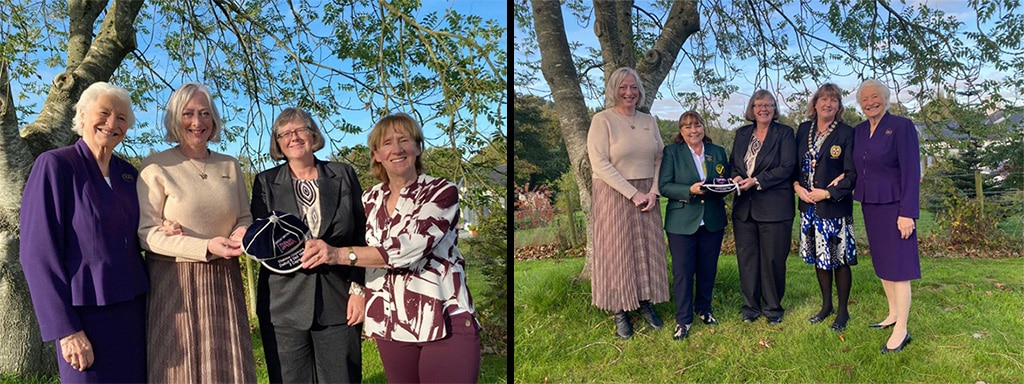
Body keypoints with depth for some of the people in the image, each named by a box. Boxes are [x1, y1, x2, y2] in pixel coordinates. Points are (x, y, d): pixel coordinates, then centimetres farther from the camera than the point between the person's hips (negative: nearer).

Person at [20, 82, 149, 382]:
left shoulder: (129, 174, 8)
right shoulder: (55, 166, -8)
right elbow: (38, 253, -12)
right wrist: (66, 329, -16)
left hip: (133, 309, 6)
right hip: (86, 313, -5)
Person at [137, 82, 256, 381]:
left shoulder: (230, 166, 9)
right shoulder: (155, 167, -6)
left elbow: (245, 219, 14)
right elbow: (147, 233, -10)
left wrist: (242, 235, -10)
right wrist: (206, 247, -20)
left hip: (223, 282, 4)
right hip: (175, 283, -4)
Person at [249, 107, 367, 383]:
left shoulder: (344, 175, 7)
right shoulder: (266, 182, 8)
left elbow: (363, 237, 6)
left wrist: (359, 289, -2)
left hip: (338, 303, 0)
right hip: (284, 305, 1)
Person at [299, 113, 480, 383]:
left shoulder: (442, 192, -8)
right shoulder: (369, 200, 8)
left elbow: (410, 248, -22)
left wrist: (339, 254, -25)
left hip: (446, 322, -4)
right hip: (391, 326, 5)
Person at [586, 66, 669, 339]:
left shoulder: (648, 121, 9)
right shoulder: (602, 120, -7)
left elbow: (660, 159, 9)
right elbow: (600, 164, -14)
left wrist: (653, 192, -7)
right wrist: (633, 194, -16)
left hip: (647, 196, 5)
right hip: (615, 195, -5)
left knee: (648, 250, 8)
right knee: (618, 252, 2)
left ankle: (645, 304, 23)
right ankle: (620, 312, 12)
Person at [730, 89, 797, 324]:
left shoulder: (784, 133, 0)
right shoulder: (742, 134, 14)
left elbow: (787, 167, -10)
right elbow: (733, 163, 16)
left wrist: (756, 180, -17)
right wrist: (736, 177, -6)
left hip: (774, 206, -4)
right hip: (744, 206, 4)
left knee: (773, 259, 2)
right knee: (746, 257, 7)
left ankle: (773, 307, 17)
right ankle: (751, 306, 19)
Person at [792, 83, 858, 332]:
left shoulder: (846, 133, -7)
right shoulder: (804, 129, 8)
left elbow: (852, 173, -9)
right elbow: (794, 163, 12)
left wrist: (828, 193, -18)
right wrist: (797, 186, -4)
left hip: (834, 207, -5)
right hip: (808, 206, 5)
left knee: (839, 260, 3)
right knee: (819, 258, 14)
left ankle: (843, 311, 18)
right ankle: (826, 305, 30)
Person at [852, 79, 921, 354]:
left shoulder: (902, 126, -10)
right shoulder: (859, 131, 10)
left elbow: (911, 172, -14)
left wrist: (907, 213, -18)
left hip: (893, 205, -7)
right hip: (870, 205, 7)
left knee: (897, 266, -4)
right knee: (881, 263, 15)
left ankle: (901, 331, 2)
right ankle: (893, 315, 30)